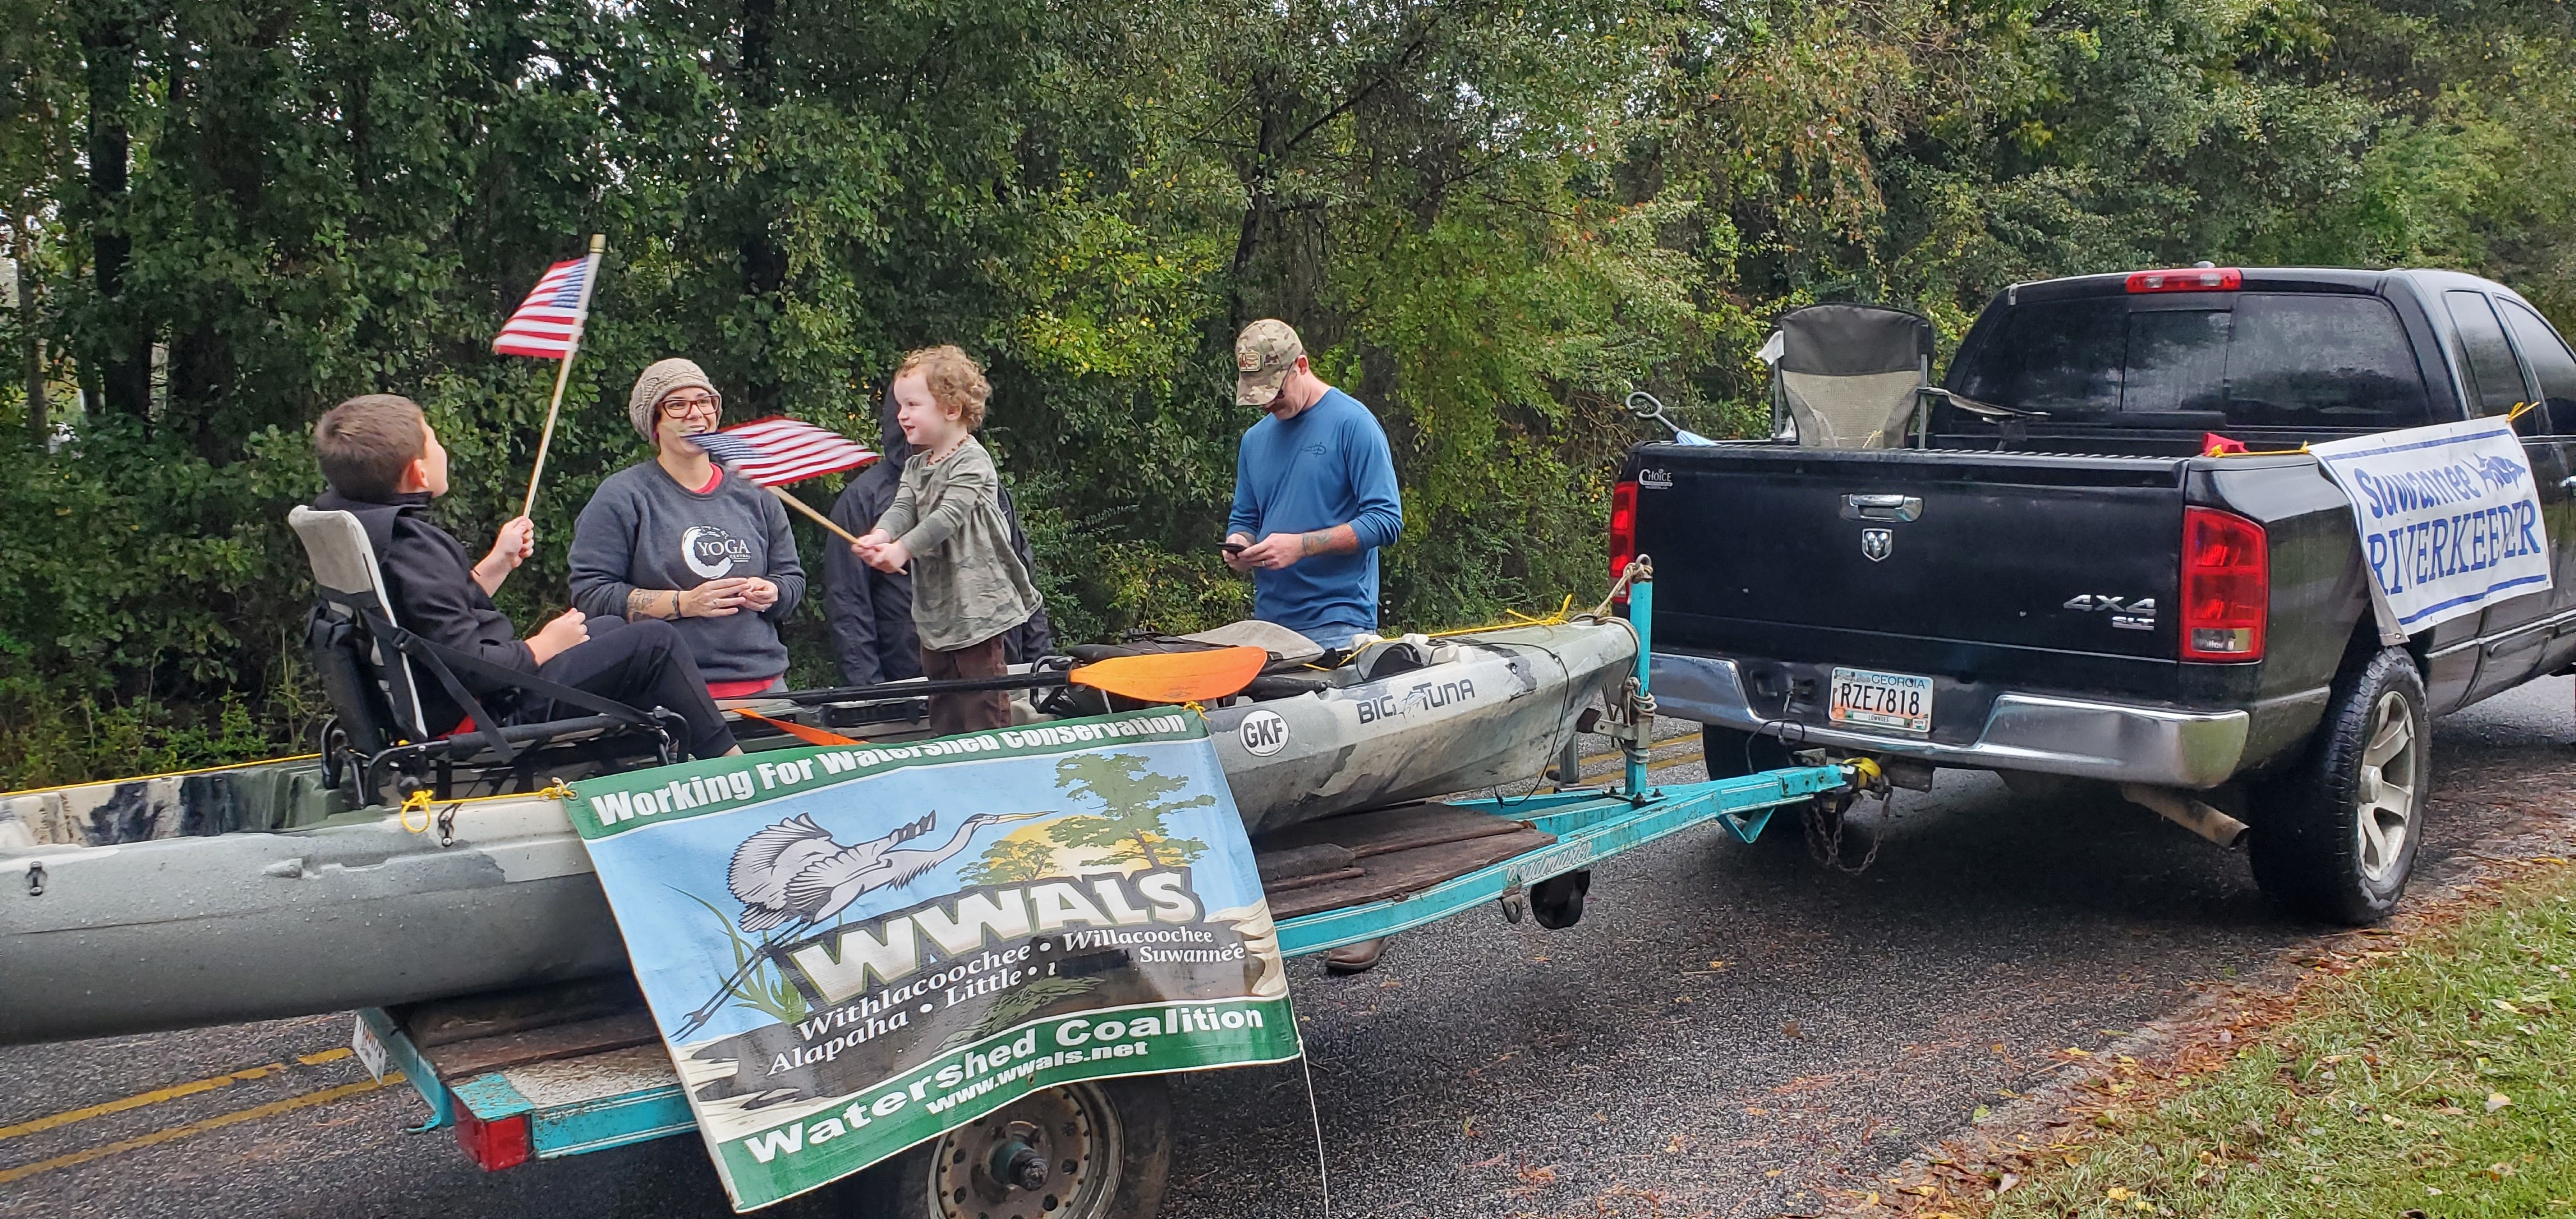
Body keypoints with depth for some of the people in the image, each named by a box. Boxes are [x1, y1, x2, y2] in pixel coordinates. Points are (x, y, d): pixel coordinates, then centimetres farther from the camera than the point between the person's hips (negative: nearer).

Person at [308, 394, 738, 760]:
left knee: (608, 628, 25)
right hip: (487, 716, -11)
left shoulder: (356, 524, 6)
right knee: (654, 641, -9)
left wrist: (500, 561, 20)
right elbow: (469, 667, -29)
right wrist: (544, 646, -13)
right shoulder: (412, 545, -26)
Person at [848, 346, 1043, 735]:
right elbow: (902, 507, -1)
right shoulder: (915, 466, 14)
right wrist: (880, 536, -23)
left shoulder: (972, 462, -12)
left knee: (984, 707, -6)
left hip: (977, 606, -9)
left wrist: (902, 549, -31)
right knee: (942, 713, 17)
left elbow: (949, 515, -23)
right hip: (933, 606, 9)